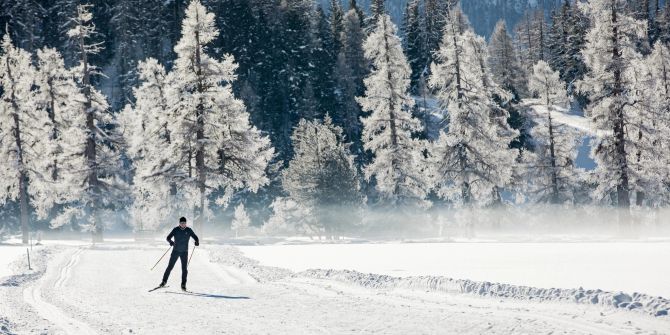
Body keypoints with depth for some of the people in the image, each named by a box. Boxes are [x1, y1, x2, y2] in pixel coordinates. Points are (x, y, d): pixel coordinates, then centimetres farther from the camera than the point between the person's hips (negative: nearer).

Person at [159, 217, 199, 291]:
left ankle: (183, 285, 2)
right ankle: (164, 281, 9)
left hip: (184, 252, 0)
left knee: (184, 269, -4)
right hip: (176, 251, 0)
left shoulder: (189, 230, -1)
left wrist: (197, 242, -20)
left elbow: (195, 237, 3)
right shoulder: (176, 229, -4)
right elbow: (168, 237, -6)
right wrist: (170, 242, -28)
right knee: (170, 266, 0)